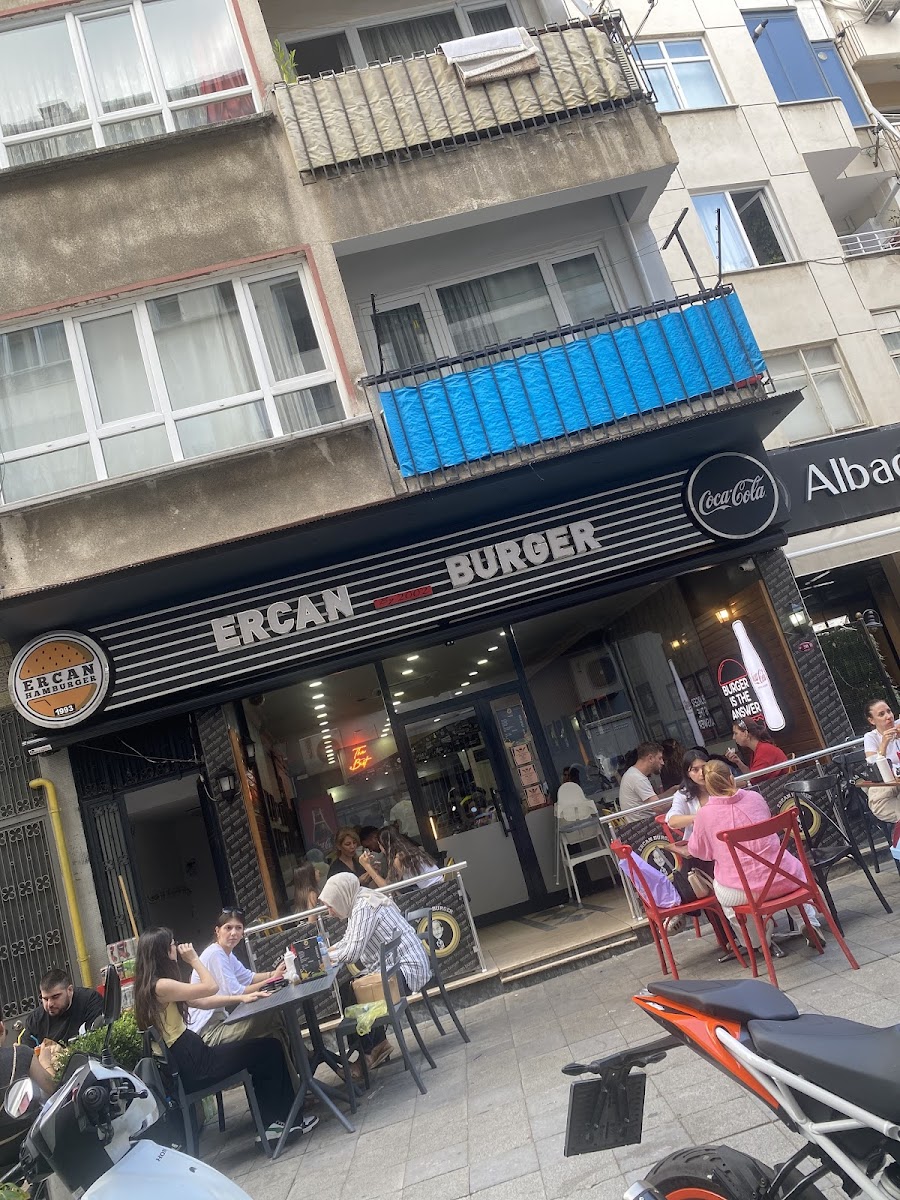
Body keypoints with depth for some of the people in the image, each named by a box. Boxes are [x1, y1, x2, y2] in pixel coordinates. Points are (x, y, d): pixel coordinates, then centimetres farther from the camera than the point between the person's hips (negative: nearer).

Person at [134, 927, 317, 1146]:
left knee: (263, 1050, 15)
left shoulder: (150, 985, 10)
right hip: (193, 1067, -10)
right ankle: (286, 1119, 14)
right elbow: (211, 987, -22)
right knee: (270, 1048, 0)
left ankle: (271, 1122, 18)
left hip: (185, 1059, 10)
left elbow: (201, 1002, 13)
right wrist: (194, 959, -10)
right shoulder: (160, 986, -23)